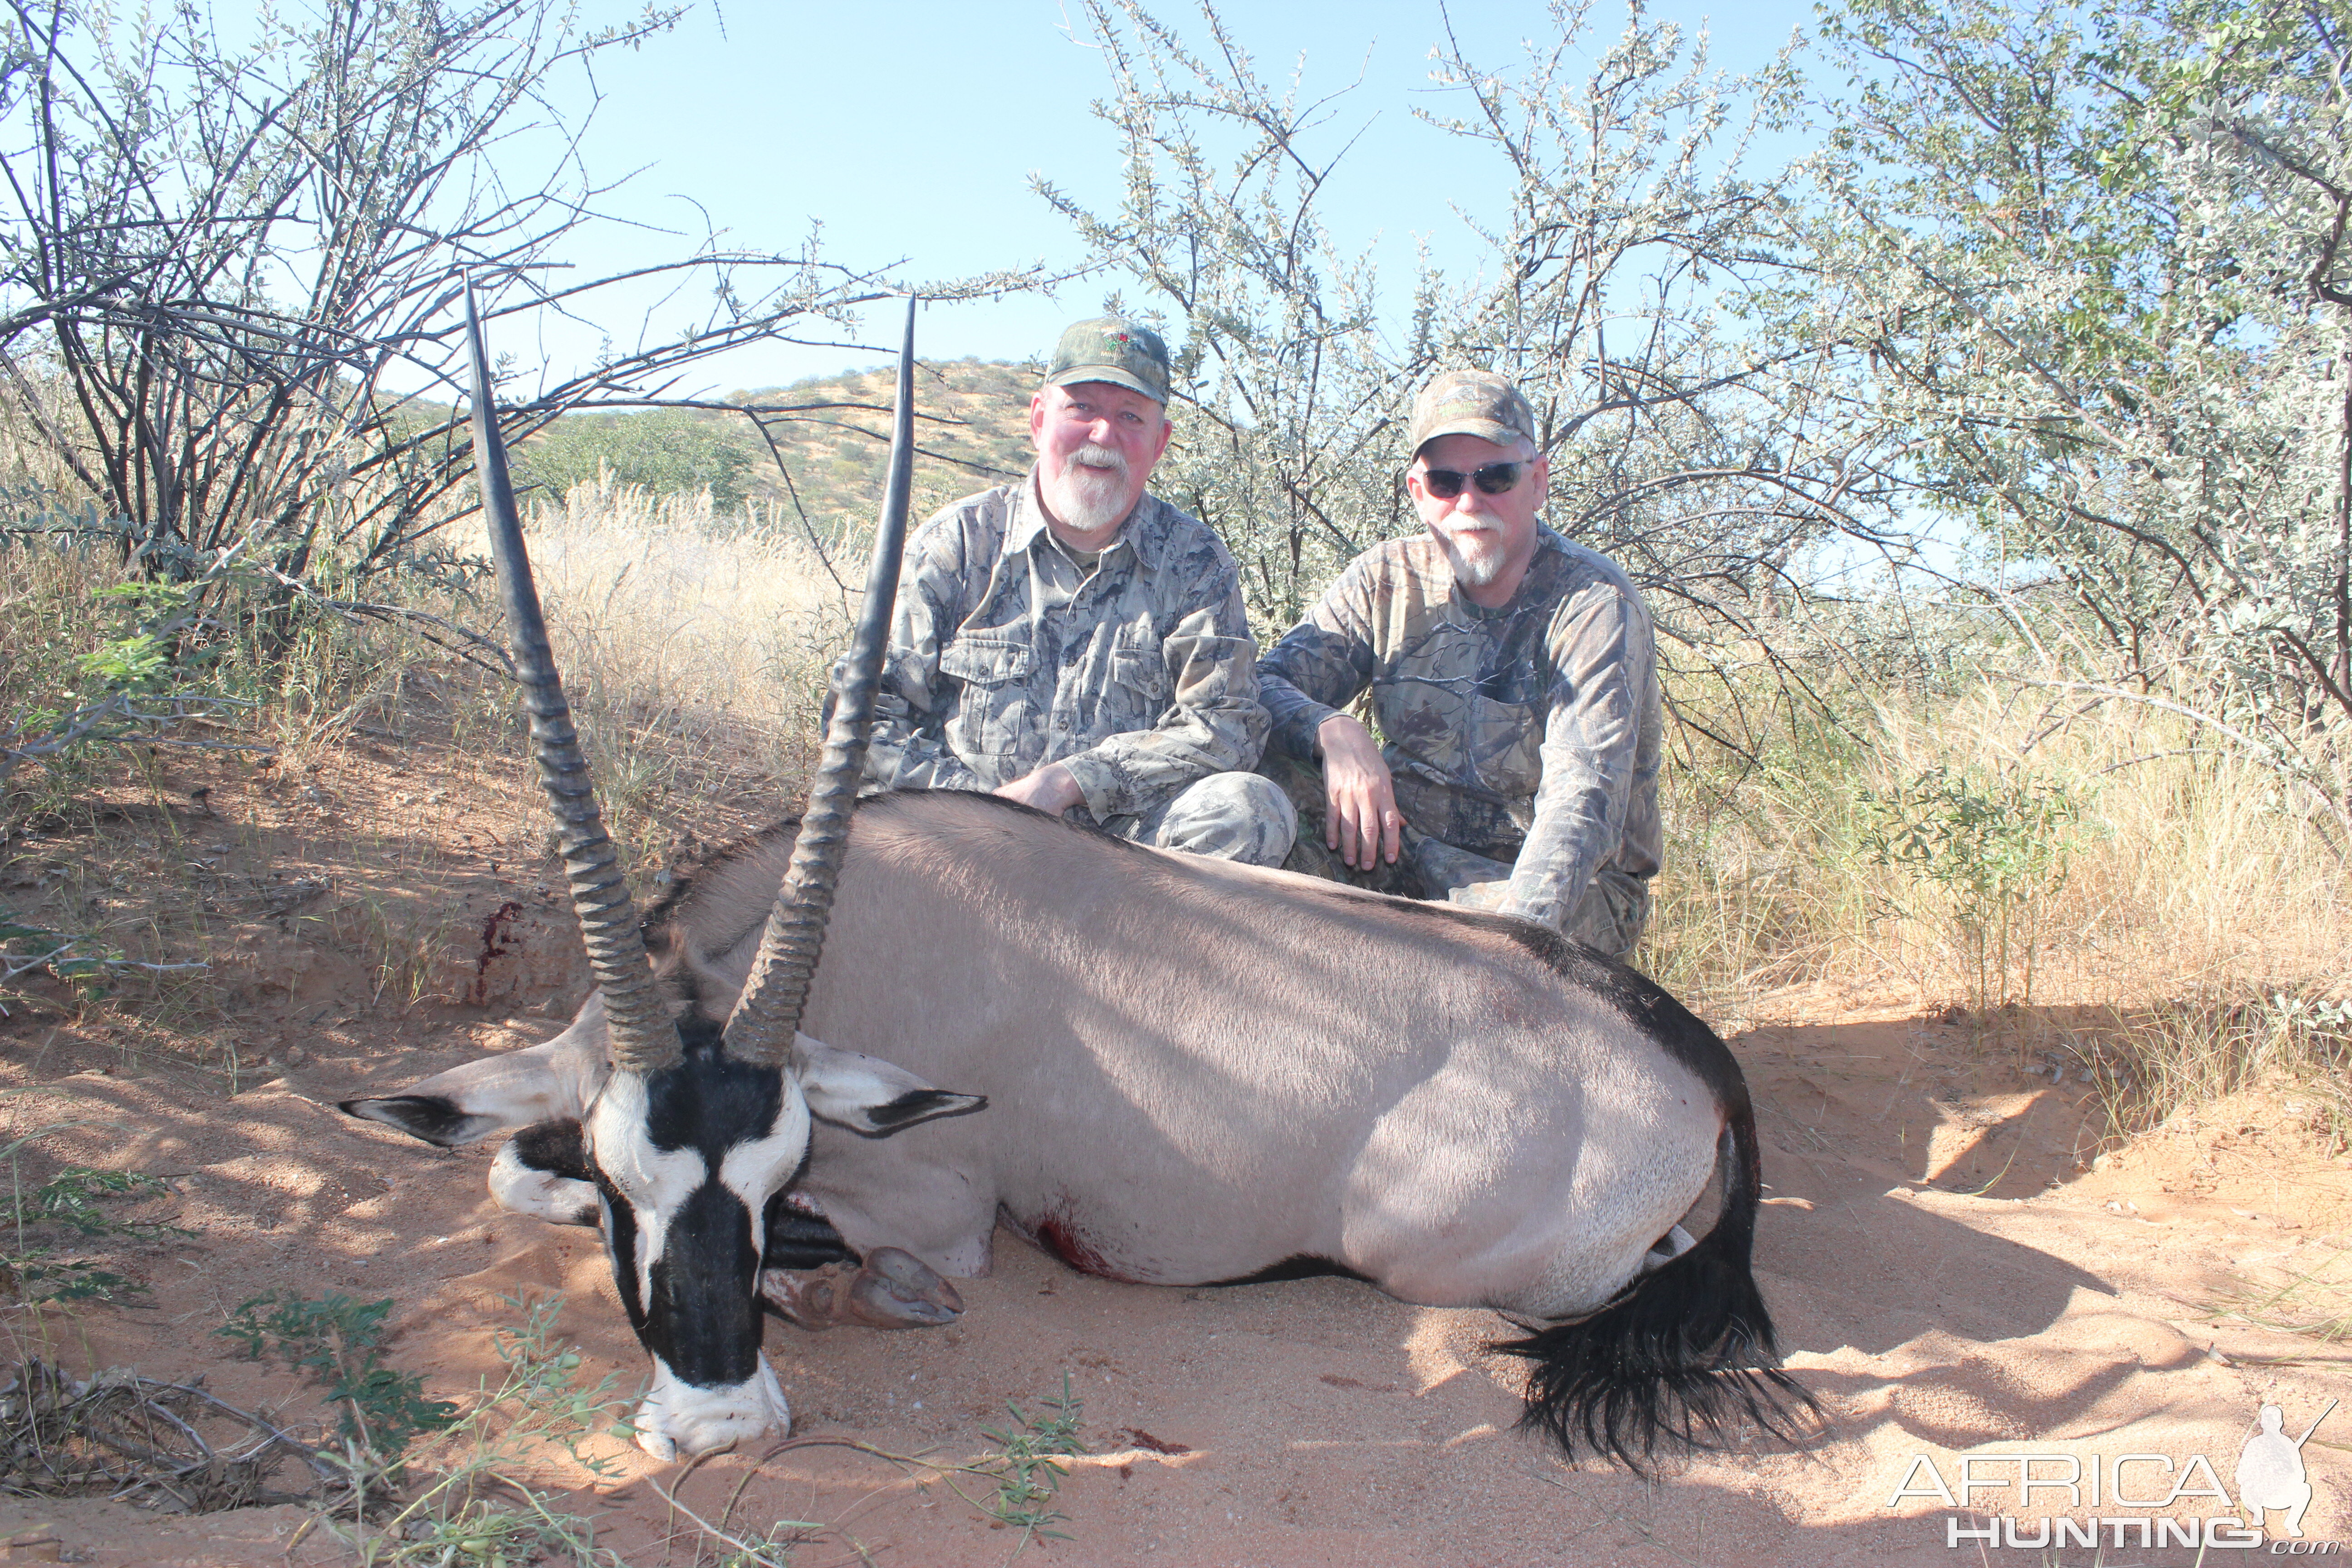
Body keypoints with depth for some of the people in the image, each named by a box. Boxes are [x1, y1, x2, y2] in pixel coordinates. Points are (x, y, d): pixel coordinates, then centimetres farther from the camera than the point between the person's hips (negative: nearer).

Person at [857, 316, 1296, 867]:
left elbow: (1227, 722, -3)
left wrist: (1071, 781, -15)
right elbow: (864, 718, 3)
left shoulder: (1194, 561, 8)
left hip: (1131, 834, 1)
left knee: (1253, 810, -29)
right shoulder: (954, 545, 6)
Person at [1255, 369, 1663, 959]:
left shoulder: (1596, 605, -14)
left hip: (1573, 892, -4)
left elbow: (1584, 798, -26)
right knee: (1269, 762, -20)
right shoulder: (1388, 579, 2)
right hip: (1412, 847, 4)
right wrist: (1334, 732, -28)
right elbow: (1264, 687, -4)